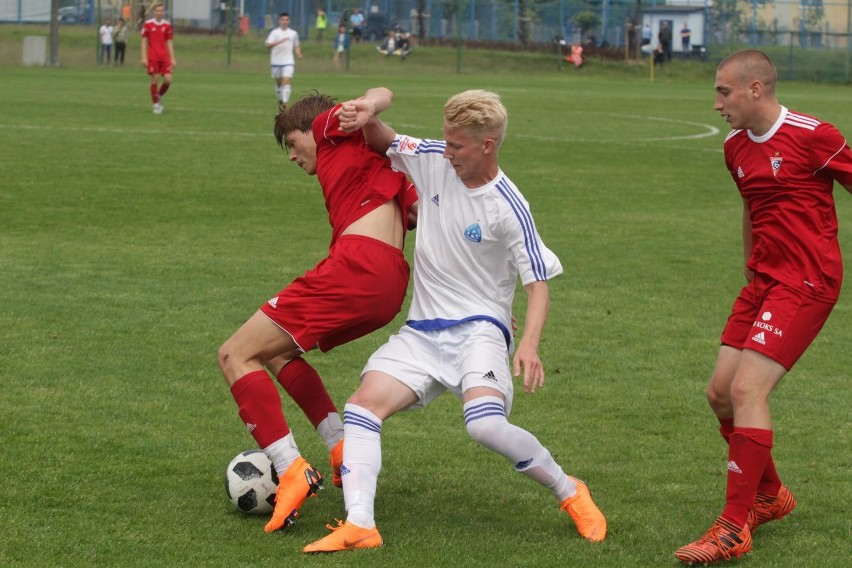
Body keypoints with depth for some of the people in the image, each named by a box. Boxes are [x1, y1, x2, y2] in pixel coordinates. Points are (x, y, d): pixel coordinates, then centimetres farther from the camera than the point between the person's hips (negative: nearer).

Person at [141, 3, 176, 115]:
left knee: (168, 80, -8)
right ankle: (156, 104, 8)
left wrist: (172, 59, 5)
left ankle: (159, 96, 19)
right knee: (154, 80, -4)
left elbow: (169, 43, 10)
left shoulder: (167, 25, 6)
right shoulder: (148, 24, -1)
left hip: (164, 57, 2)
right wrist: (144, 58, -6)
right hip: (152, 58, -2)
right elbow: (144, 41, 0)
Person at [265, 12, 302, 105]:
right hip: (276, 62, 0)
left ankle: (284, 103, -18)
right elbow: (268, 45, -15)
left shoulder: (293, 33, 6)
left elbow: (296, 46, 18)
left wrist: (299, 54, -2)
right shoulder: (274, 32, -2)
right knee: (278, 83, 12)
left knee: (287, 81, -15)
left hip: (288, 62, 0)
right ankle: (280, 99, 34)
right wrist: (279, 42, -31)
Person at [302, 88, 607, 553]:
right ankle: (359, 525, -20)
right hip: (421, 333, 6)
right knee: (363, 403, -15)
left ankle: (570, 493, -5)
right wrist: (369, 108, -16)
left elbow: (538, 284, -10)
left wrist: (529, 345, -26)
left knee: (485, 424, -29)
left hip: (479, 328, -6)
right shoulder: (434, 161, 0)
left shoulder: (508, 209, -13)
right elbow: (379, 138, 10)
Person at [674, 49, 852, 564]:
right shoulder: (736, 148, 10)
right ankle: (770, 494, 28)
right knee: (721, 392, 6)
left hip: (806, 283, -8)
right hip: (763, 280, 8)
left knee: (747, 389, -17)